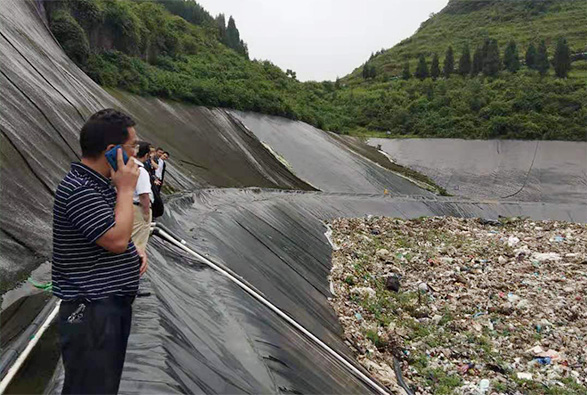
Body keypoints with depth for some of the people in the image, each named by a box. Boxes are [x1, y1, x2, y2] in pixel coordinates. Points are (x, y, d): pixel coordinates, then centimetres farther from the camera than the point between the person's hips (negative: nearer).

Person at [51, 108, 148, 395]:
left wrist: (136, 251, 5)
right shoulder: (78, 190, -22)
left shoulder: (102, 183, 10)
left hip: (114, 302, 10)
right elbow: (116, 239, -27)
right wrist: (126, 189, -18)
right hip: (90, 311, -10)